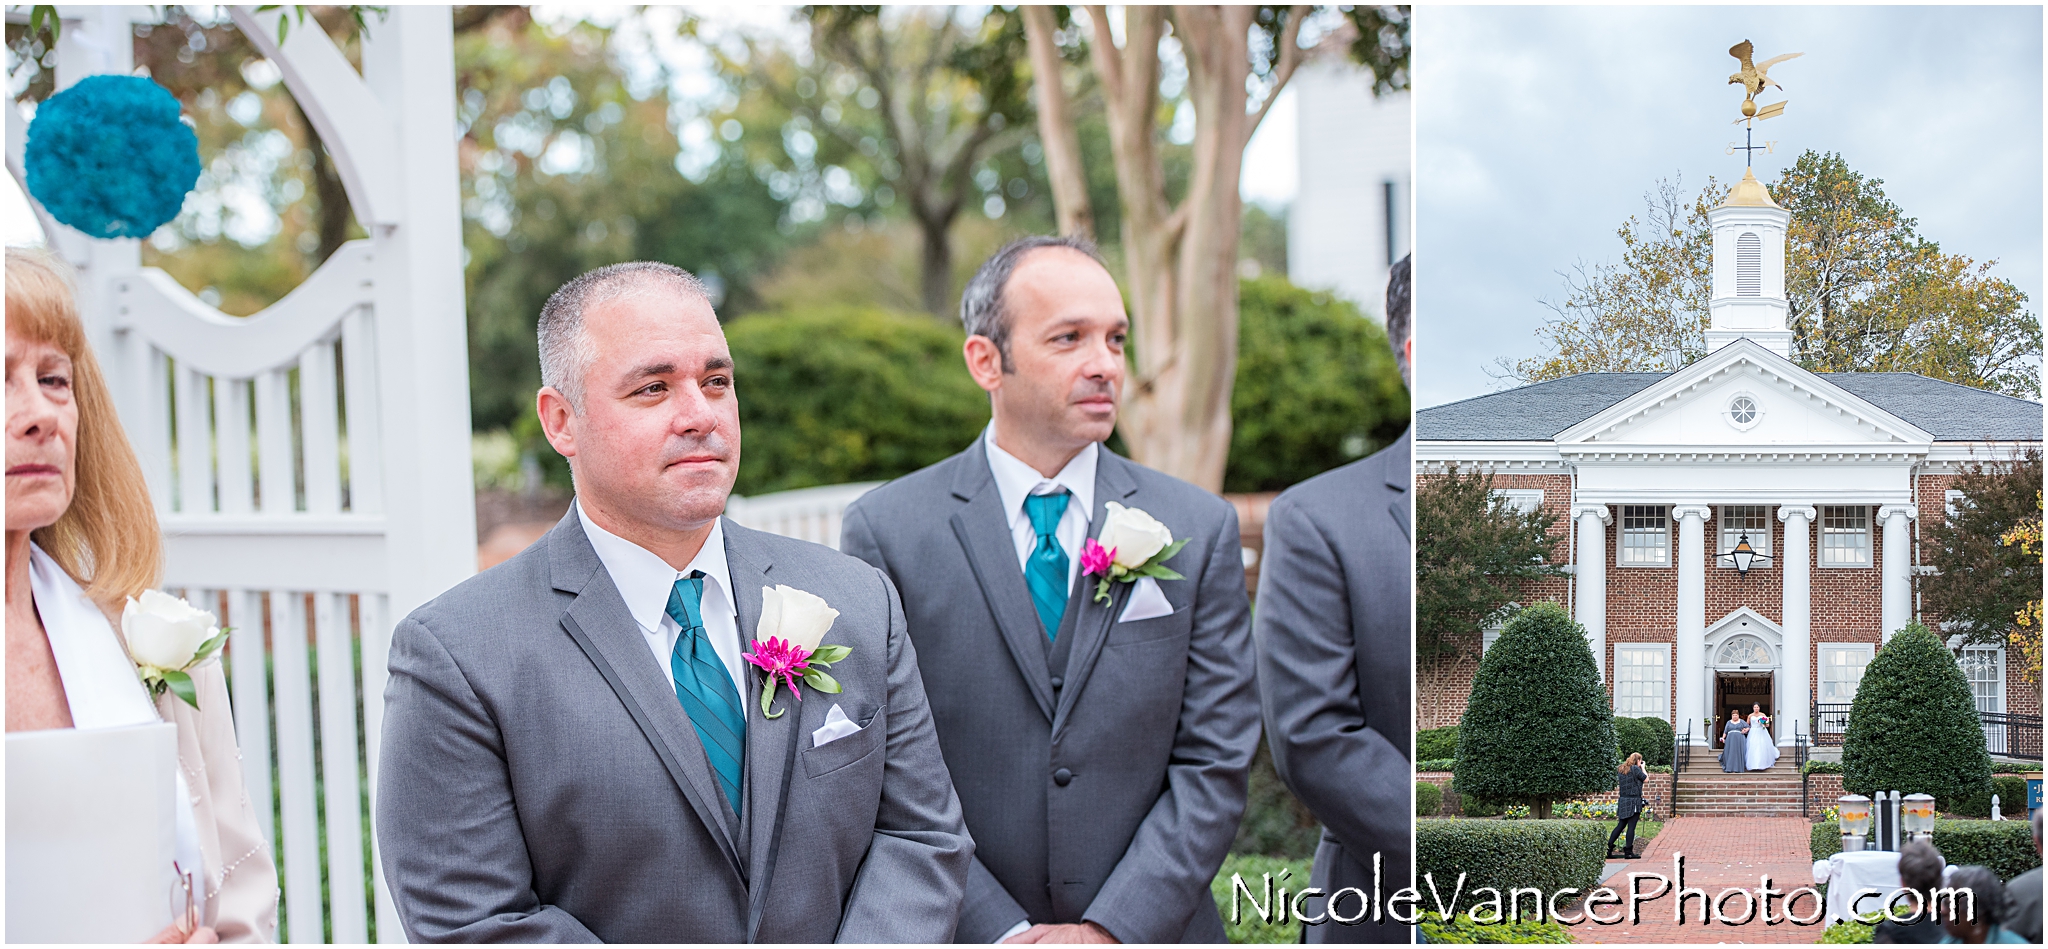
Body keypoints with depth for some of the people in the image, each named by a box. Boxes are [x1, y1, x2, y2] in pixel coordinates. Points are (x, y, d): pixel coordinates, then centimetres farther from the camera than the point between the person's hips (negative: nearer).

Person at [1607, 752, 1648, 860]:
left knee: (1620, 825, 11)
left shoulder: (1622, 769, 12)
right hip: (1633, 801, -7)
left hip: (1623, 800, 7)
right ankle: (1628, 852, -3)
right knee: (1631, 827, -3)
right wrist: (1643, 768, 11)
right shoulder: (1635, 769, -9)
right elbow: (1646, 779, -1)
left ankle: (1608, 849, 7)